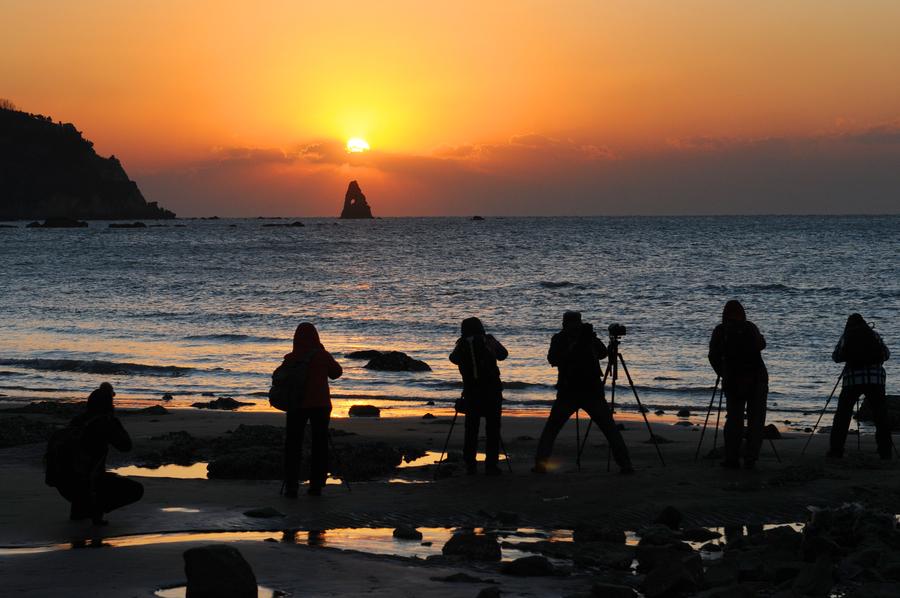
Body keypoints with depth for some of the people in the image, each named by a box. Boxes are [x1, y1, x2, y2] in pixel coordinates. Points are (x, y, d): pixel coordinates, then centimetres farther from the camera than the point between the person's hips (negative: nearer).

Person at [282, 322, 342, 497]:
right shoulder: (323, 356, -4)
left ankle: (291, 486, -2)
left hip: (297, 405, -1)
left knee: (293, 445, 5)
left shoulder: (291, 359, -7)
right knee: (320, 445, 8)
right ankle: (316, 485, 5)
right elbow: (337, 372, 12)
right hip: (321, 404, 1)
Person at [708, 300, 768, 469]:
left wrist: (723, 374, 10)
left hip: (733, 380, 0)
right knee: (756, 420, 4)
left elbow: (713, 356, -3)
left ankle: (732, 459, 2)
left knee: (733, 419, 8)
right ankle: (750, 459, -1)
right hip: (757, 378, 0)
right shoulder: (750, 327, 3)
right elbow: (761, 345, 21)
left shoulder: (720, 330, 0)